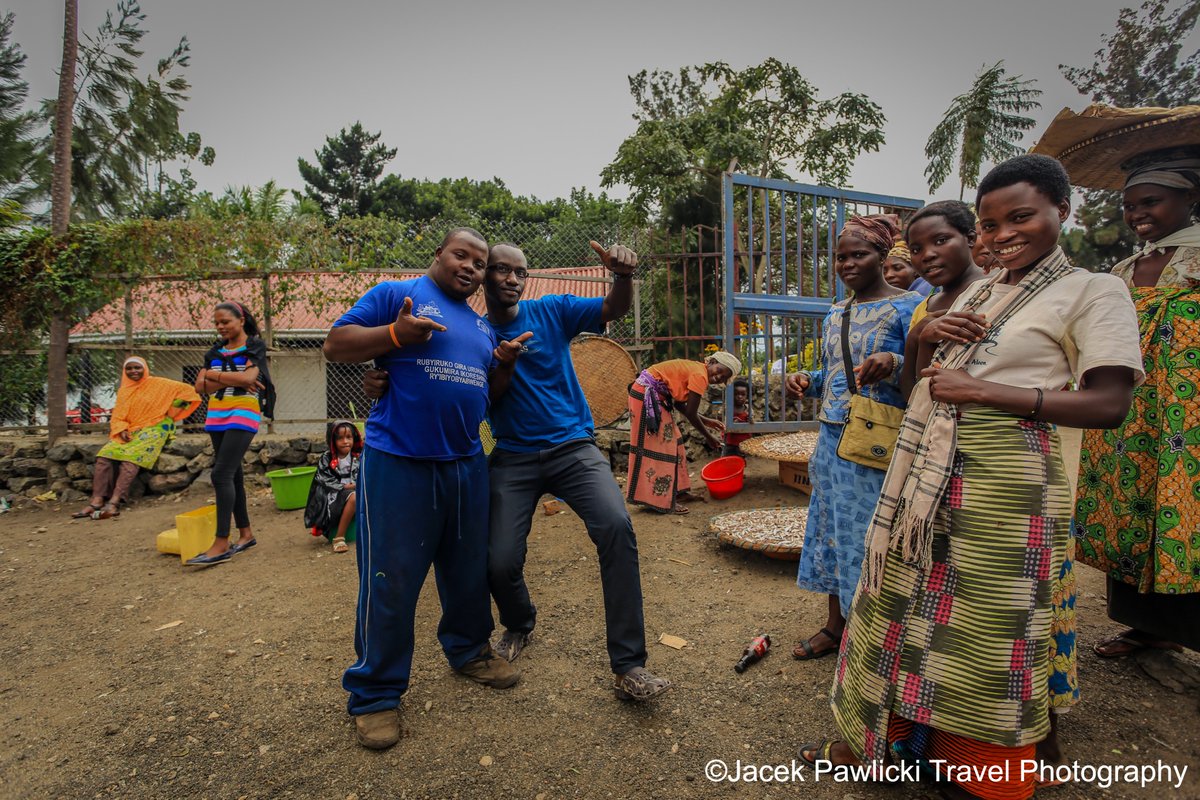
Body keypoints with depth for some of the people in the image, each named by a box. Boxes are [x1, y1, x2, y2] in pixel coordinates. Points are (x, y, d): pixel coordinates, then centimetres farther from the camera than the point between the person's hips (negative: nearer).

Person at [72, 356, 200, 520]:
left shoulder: (158, 384, 2)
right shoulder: (124, 390, 17)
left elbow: (187, 390, -2)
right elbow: (117, 416, 13)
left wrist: (167, 411, -1)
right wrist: (121, 430, -10)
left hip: (152, 429, -5)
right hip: (128, 431, 6)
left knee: (130, 457, -30)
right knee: (104, 455, -20)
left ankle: (114, 503, -39)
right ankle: (97, 501, -25)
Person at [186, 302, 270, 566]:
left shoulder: (255, 346, -2)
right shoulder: (215, 351, 13)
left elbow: (248, 378, -18)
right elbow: (200, 386, 3)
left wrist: (213, 375, -6)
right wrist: (232, 379, -11)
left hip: (243, 414, -6)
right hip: (216, 415, 7)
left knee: (222, 475, -13)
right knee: (232, 475, 8)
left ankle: (221, 544, -11)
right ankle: (246, 534, 17)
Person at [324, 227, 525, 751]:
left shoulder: (482, 326, 19)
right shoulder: (396, 294, 0)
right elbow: (336, 345, -5)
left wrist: (505, 363, 3)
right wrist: (396, 334, -20)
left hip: (467, 464, 7)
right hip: (398, 462, -6)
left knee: (470, 570, 17)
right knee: (389, 581, 1)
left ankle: (469, 650, 39)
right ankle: (375, 694, 19)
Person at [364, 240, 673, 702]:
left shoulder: (551, 311, 4)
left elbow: (615, 309, -7)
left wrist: (623, 276, -30)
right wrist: (386, 387, -18)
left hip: (573, 447, -1)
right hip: (513, 458, 1)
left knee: (616, 527, -25)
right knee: (500, 563, -9)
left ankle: (628, 666, -13)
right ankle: (519, 626, 30)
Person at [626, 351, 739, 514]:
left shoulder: (694, 369, 11)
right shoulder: (700, 375, -17)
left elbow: (679, 403, 12)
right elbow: (690, 414, -15)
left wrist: (706, 421, 13)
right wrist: (708, 437, -2)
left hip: (654, 396, 11)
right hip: (647, 395, -11)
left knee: (671, 442, 15)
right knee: (659, 446, -8)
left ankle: (677, 490, 24)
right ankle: (662, 500, -2)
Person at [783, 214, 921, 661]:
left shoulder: (907, 306, -7)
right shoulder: (835, 314, 14)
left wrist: (892, 365, -31)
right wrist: (806, 381, 1)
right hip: (833, 438, 7)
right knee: (833, 529, 14)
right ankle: (836, 627, 30)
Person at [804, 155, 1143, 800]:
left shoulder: (1094, 292, -3)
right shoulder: (977, 292, 15)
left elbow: (1108, 406, -13)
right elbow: (924, 372, 24)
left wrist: (983, 390, -18)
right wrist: (927, 335, 3)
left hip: (1002, 479, -6)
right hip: (925, 466, 6)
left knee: (984, 627, 5)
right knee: (905, 605, 14)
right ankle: (865, 740, 31)